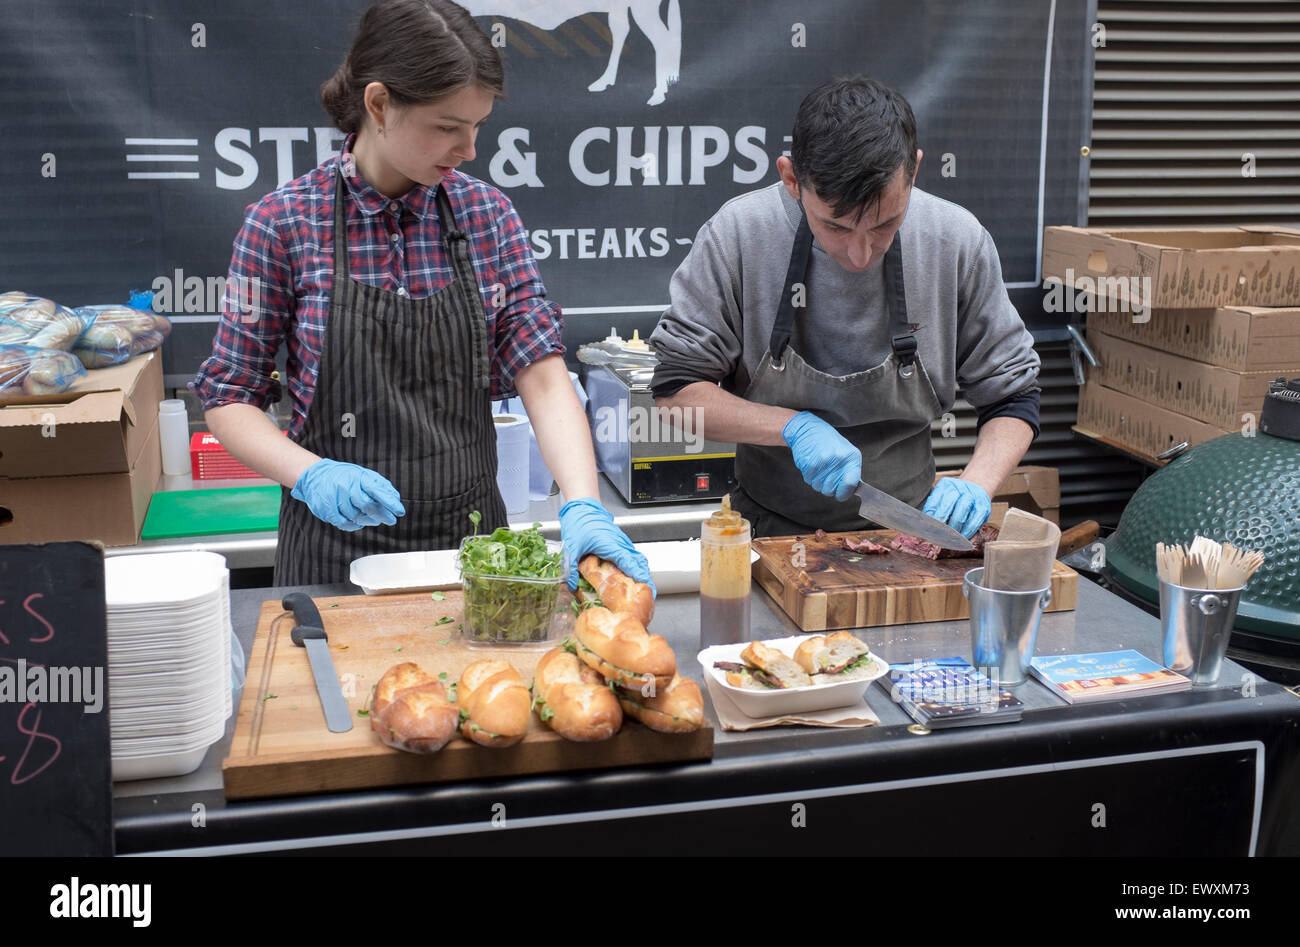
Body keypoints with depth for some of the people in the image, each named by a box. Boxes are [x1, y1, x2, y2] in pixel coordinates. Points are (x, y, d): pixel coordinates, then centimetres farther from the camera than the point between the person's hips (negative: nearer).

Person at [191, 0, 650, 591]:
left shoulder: (487, 214, -2)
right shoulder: (283, 224, -10)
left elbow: (542, 376, -7)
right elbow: (227, 396, -4)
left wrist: (582, 507, -21)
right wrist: (311, 475, -21)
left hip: (471, 534, 3)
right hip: (338, 549, -2)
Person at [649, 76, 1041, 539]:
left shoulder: (959, 241, -7)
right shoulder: (738, 234, -11)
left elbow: (1012, 395, 4)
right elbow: (673, 390, -6)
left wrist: (976, 485, -14)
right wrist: (793, 427, -19)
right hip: (773, 531, -1)